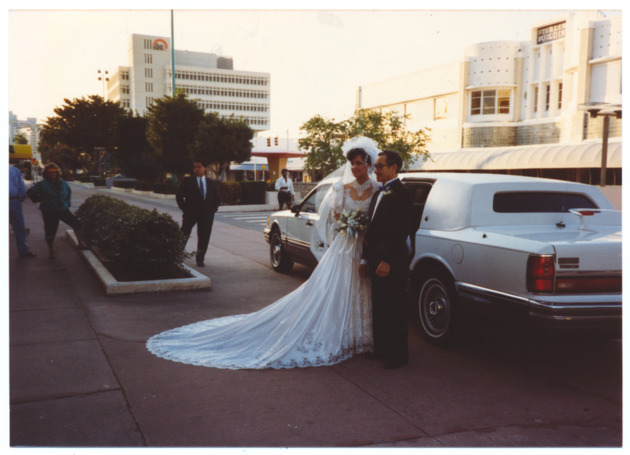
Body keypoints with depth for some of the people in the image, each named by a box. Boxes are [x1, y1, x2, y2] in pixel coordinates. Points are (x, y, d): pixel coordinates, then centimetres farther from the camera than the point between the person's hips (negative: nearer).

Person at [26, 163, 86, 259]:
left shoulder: (63, 183, 9)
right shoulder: (42, 185, -3)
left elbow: (69, 192, 28)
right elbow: (30, 192, -1)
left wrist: (68, 202, 15)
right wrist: (40, 200, -7)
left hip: (63, 210, 3)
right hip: (49, 213, -3)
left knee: (77, 223, -8)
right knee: (50, 232, 1)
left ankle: (81, 243, 4)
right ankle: (51, 251, 19)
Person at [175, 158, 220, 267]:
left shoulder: (212, 183, 11)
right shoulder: (187, 181, 3)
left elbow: (216, 198, 17)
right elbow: (179, 196, 3)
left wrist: (213, 209, 2)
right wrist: (185, 209, -6)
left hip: (206, 214, 2)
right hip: (190, 213, -2)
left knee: (204, 238, 3)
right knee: (183, 235, -1)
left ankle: (200, 258, 16)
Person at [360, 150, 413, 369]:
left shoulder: (402, 194, -12)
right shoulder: (378, 194, 16)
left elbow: (401, 232, -19)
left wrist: (387, 261, -21)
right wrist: (365, 258, 14)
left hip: (392, 263, -9)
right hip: (376, 261, 9)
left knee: (394, 310, 1)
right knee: (379, 308, 16)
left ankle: (398, 355, 12)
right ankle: (381, 349, 28)